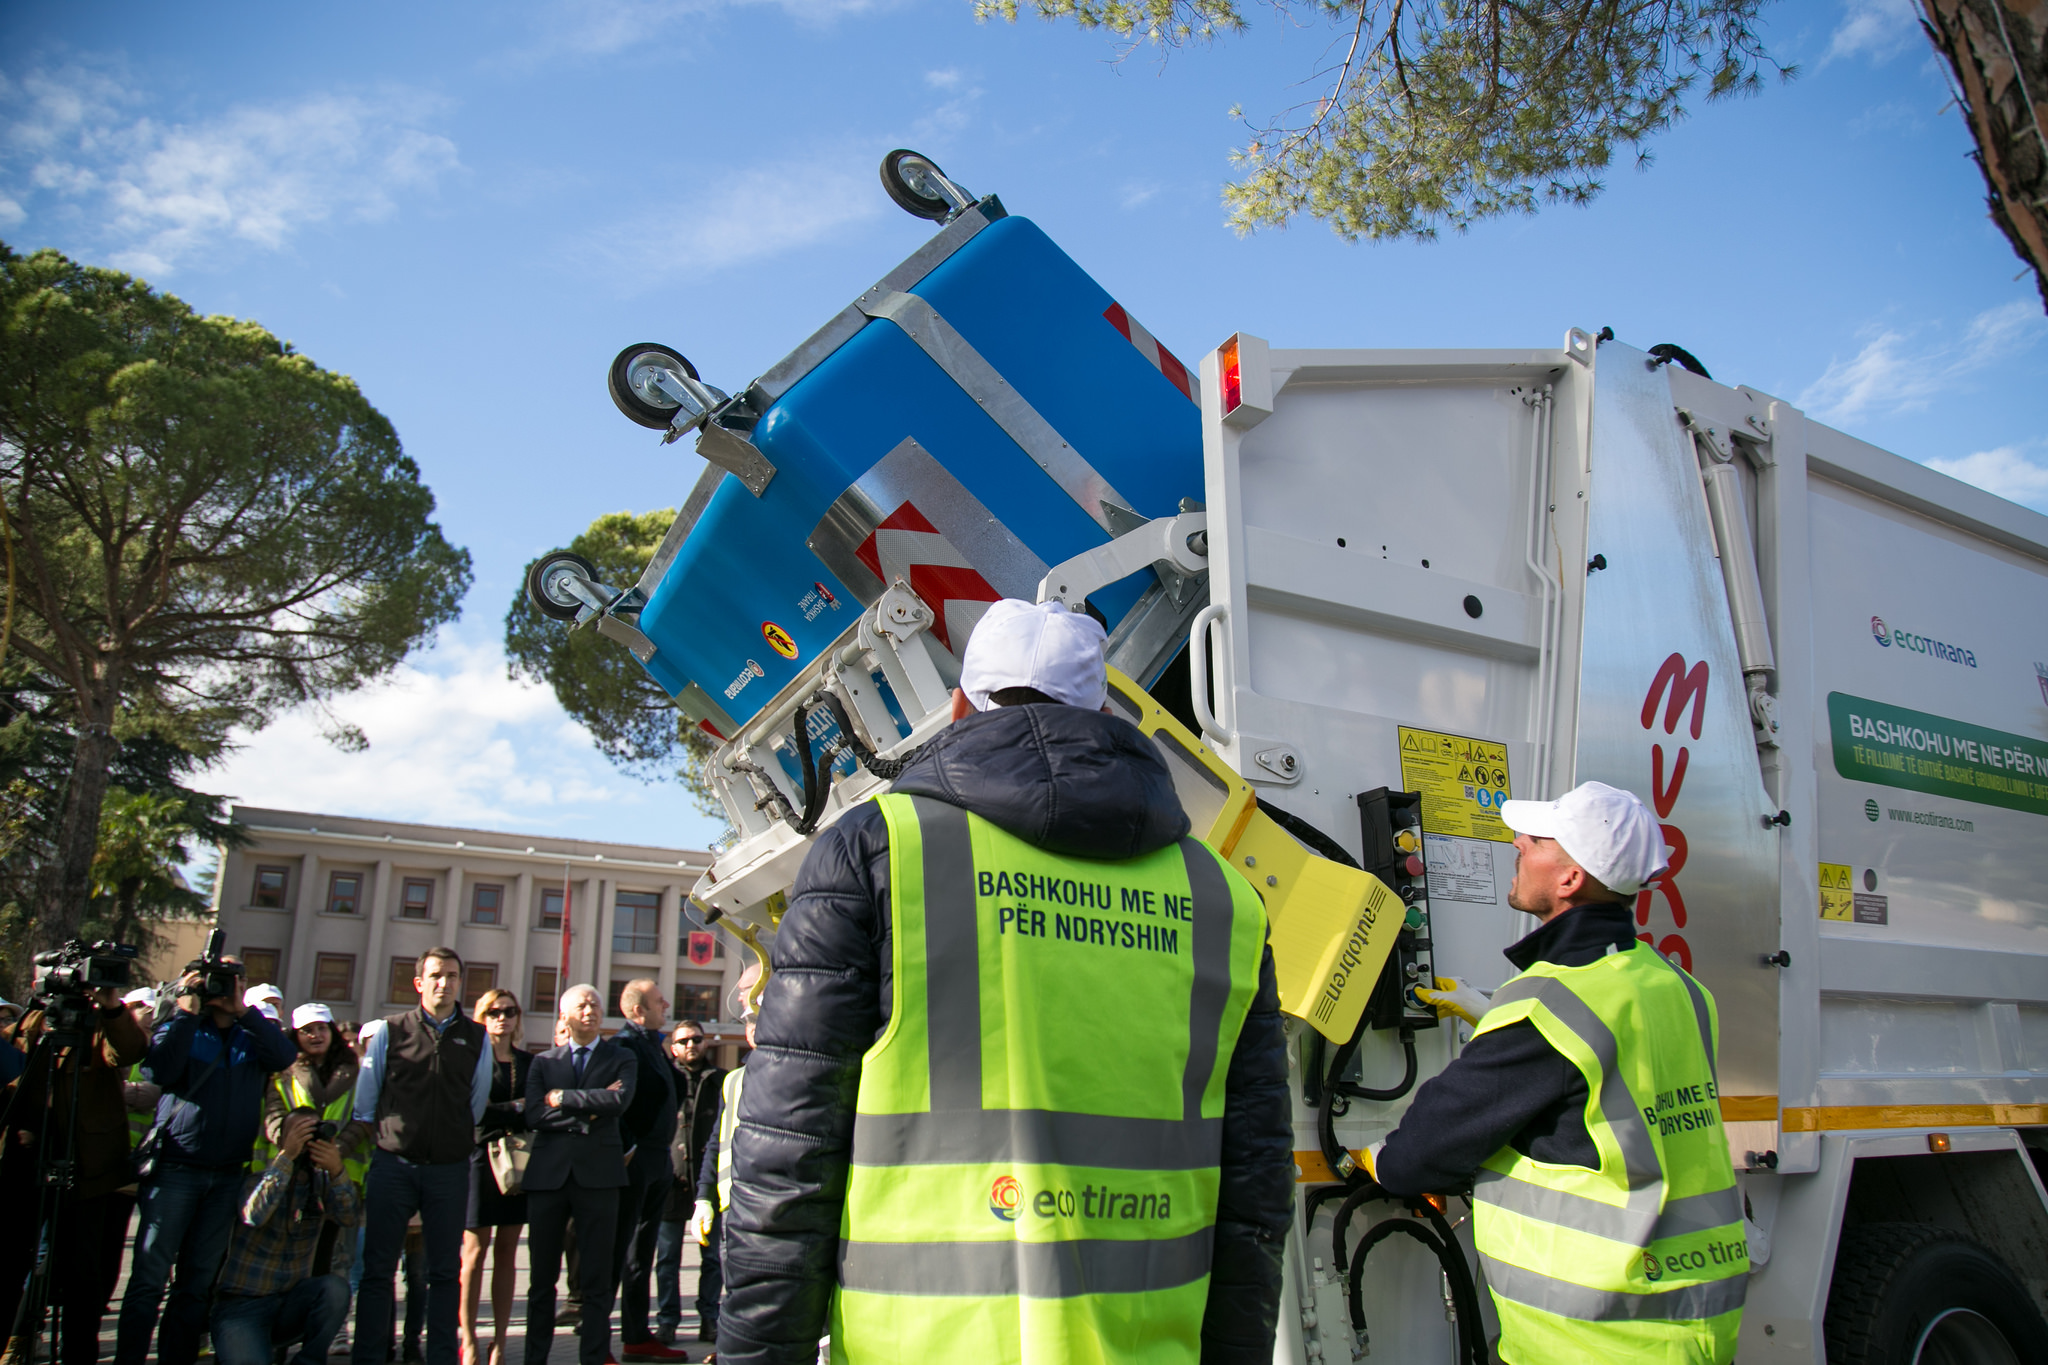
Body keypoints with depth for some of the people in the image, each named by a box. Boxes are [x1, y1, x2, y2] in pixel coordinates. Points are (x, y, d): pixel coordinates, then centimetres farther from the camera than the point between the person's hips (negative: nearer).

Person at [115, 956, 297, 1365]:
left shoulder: (252, 1034, 10)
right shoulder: (180, 1028, 5)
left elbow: (285, 1056, -10)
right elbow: (160, 1070, -14)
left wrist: (243, 1010, -13)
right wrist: (187, 1012, -13)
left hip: (228, 1175, 3)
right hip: (176, 1168, -3)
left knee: (198, 1283, 9)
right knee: (149, 1277, -4)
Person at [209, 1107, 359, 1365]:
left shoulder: (322, 1182, 5)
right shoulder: (255, 1177, -5)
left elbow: (349, 1216, -15)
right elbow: (254, 1215, -27)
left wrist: (337, 1170, -34)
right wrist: (287, 1156, -34)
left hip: (291, 1303, 3)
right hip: (242, 1305, -3)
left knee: (335, 1287, -27)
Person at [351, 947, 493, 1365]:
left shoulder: (476, 1038, 4)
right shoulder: (390, 1032, 1)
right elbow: (364, 1102, 7)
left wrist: (455, 1140, 10)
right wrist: (385, 1142, 7)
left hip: (449, 1169, 1)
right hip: (393, 1164, -1)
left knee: (445, 1271, 7)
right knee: (377, 1268, 4)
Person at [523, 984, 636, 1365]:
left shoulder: (622, 1059, 9)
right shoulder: (543, 1061, 13)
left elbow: (619, 1100, -11)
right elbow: (534, 1115, -2)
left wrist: (563, 1098, -8)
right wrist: (587, 1112, -9)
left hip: (597, 1173, -1)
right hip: (548, 1173, 1)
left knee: (597, 1278, 1)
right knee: (542, 1277, 7)